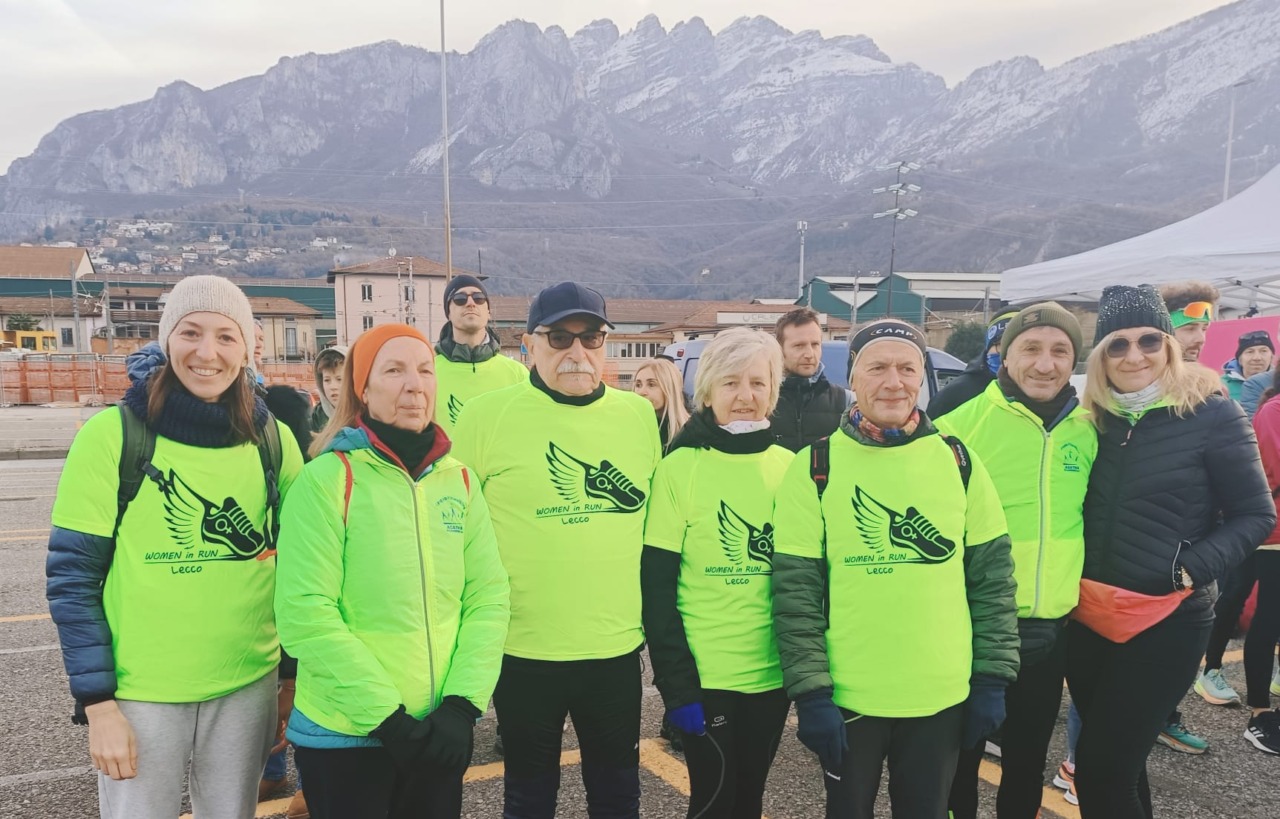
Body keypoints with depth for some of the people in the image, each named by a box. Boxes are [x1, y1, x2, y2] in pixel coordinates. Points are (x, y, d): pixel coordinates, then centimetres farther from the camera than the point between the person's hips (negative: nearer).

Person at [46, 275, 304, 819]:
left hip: (248, 687, 3)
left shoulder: (273, 439, -2)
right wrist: (97, 702, -10)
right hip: (140, 693, -2)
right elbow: (72, 576, -8)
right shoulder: (112, 434, -10)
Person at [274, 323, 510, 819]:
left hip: (441, 732, 4)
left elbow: (489, 595, 1)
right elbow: (305, 614, -16)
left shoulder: (460, 480, 3)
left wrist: (463, 703, -9)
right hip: (344, 735, -4)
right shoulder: (327, 479, -11)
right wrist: (387, 717, -17)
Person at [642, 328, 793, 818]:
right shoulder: (680, 468, -10)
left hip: (774, 673, 4)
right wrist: (676, 685, -14)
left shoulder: (789, 467, 2)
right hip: (706, 677, -4)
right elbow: (657, 588, -10)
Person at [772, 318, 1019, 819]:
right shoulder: (815, 467, -7)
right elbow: (795, 589, -8)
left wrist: (992, 679, 1)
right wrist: (811, 692, -11)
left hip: (943, 697, 2)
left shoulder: (959, 461, 1)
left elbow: (992, 576, 4)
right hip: (848, 698, -2)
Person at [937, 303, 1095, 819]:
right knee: (960, 757, 12)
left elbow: (1092, 516, 17)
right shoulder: (963, 423, -12)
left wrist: (1079, 588, 14)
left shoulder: (1087, 430, 3)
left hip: (1050, 629, 4)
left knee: (1028, 761, 20)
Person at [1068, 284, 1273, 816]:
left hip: (1166, 620, -4)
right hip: (1088, 616, 5)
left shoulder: (1211, 413, -7)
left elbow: (1255, 514, -4)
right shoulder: (1092, 416, 5)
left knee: (1098, 768, -3)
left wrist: (1191, 568, -17)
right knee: (1117, 764, 16)